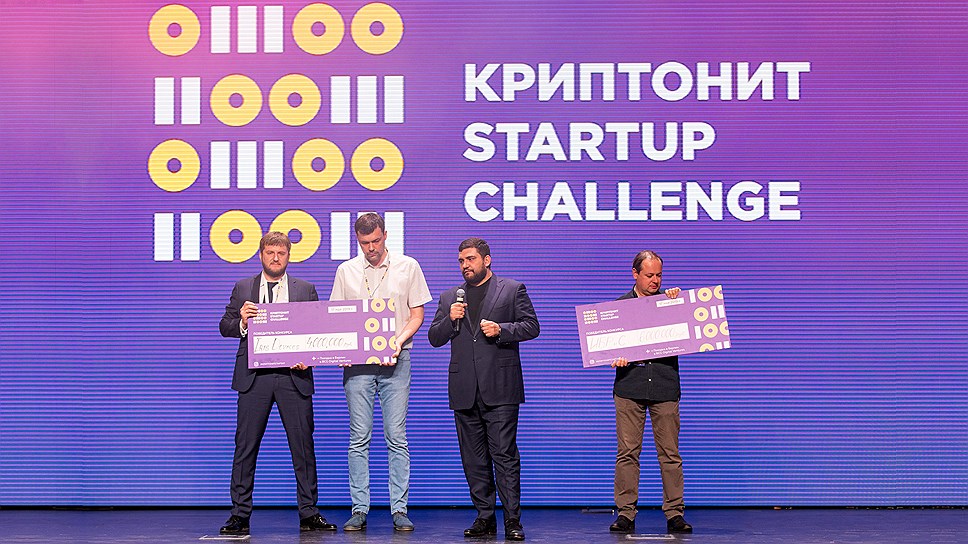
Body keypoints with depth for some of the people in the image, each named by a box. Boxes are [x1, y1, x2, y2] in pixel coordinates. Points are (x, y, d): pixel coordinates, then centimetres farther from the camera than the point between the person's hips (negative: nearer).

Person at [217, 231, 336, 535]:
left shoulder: (306, 290, 13)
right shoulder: (242, 289, 13)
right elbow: (225, 327, 11)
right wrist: (241, 322, -11)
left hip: (293, 376, 0)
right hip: (253, 377, 0)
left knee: (303, 446, 0)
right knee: (245, 446, 0)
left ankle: (309, 514, 7)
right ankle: (240, 515, 5)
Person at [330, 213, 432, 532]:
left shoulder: (408, 267, 6)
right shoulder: (346, 271, 9)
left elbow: (417, 314, 7)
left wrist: (398, 342, -10)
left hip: (395, 361, -1)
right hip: (357, 361, 1)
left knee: (396, 437, -3)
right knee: (359, 438, 1)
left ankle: (399, 509, 1)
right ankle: (359, 509, 4)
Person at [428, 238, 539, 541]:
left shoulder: (513, 290, 8)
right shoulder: (449, 298, 18)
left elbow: (531, 326, 2)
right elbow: (434, 339, 15)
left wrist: (501, 330, -13)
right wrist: (450, 319, -4)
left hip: (500, 388, -4)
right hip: (465, 390, 4)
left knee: (504, 454, -9)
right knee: (473, 458, 6)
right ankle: (485, 517, 12)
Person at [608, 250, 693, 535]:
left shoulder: (671, 300, 13)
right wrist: (615, 358, -12)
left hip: (665, 386, 0)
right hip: (629, 386, 0)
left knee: (670, 453, -1)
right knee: (627, 452, -1)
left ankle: (674, 513, 4)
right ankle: (625, 513, 4)